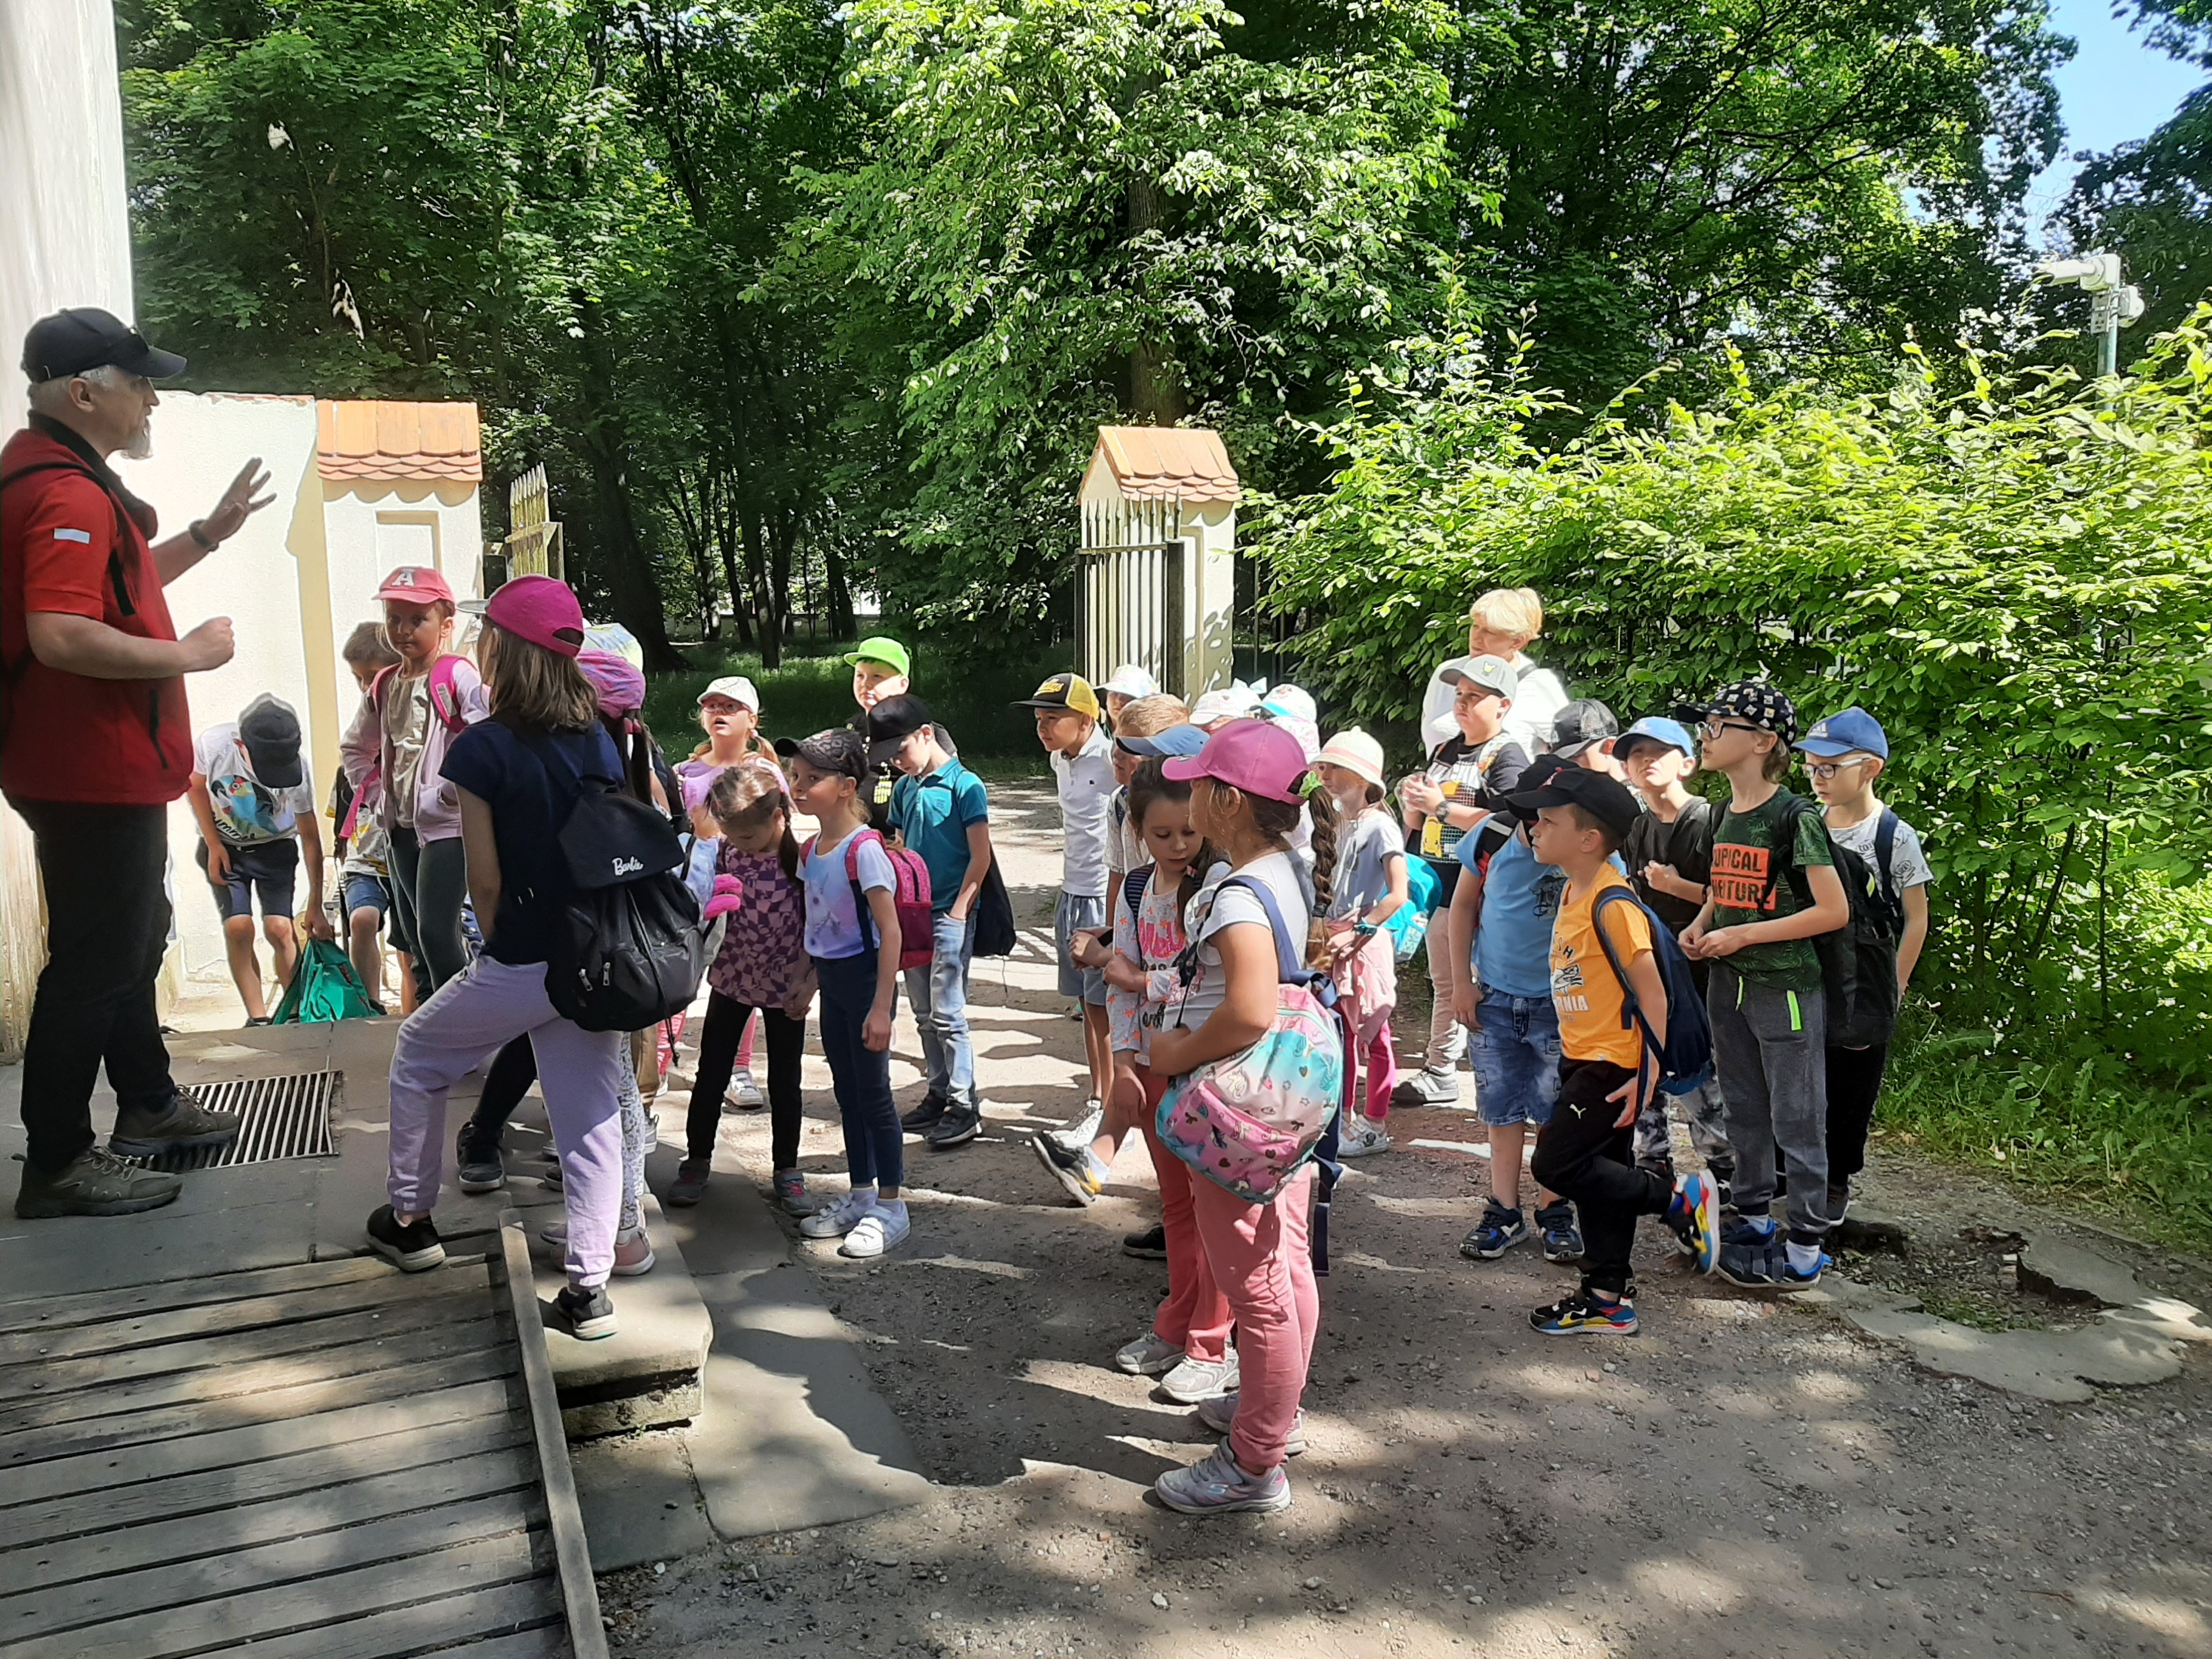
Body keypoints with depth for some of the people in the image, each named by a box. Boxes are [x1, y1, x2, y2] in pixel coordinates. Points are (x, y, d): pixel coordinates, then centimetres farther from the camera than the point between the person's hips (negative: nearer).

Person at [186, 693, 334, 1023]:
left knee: (280, 929, -13)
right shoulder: (213, 744, -28)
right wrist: (213, 845, -9)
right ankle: (258, 1018, -12)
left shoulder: (297, 768, -27)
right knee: (238, 928, -14)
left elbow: (310, 837, -18)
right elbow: (195, 787, -3)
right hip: (224, 847, 0)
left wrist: (315, 906, -15)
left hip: (275, 848, 0)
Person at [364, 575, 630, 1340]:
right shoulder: (601, 744, 3)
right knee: (592, 1119, 9)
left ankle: (410, 1219, 34)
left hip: (518, 967, -4)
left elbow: (487, 882, -11)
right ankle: (589, 1287, 8)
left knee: (417, 1058, 23)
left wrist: (502, 949, 6)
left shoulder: (480, 750, -13)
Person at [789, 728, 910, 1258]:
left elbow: (890, 931, -21)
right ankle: (861, 1196, 28)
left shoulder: (864, 849, -19)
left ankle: (891, 1206, 13)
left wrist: (881, 1006, -23)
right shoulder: (812, 850, 6)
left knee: (872, 1092, 1)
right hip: (831, 980, 8)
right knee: (847, 1091, 16)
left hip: (864, 978, -8)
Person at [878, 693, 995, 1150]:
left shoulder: (965, 786, -10)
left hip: (949, 916, -7)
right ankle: (939, 1093, 24)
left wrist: (958, 911, -15)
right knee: (925, 1014, 13)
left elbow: (981, 857, -12)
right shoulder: (904, 788, 9)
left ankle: (965, 1106, 2)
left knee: (948, 1013, -5)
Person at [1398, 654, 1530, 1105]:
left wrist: (1440, 806, -19)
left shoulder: (1507, 756, -7)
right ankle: (1439, 1071, 23)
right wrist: (1412, 802, -1)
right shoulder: (1444, 751, 17)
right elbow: (1418, 825, 22)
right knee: (1444, 983, 14)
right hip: (1440, 885, 8)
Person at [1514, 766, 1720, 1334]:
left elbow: (1651, 990, -19)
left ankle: (1679, 1200, 5)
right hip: (1582, 1059, 9)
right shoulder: (1572, 893, 8)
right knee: (1597, 1177, 13)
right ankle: (1607, 1300, 23)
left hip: (1612, 1064, -9)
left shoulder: (1612, 904, -20)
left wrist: (1648, 1070, -19)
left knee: (1556, 1163, -9)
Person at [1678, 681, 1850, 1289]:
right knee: (1744, 1112, 17)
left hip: (1786, 989, -8)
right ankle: (1753, 1222, 31)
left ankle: (1803, 1254, 10)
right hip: (1728, 985, 8)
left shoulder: (1793, 818, -15)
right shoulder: (1726, 815, 9)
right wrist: (1701, 924, 2)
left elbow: (1834, 911, -18)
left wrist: (1744, 935, -19)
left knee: (1797, 1123, 1)